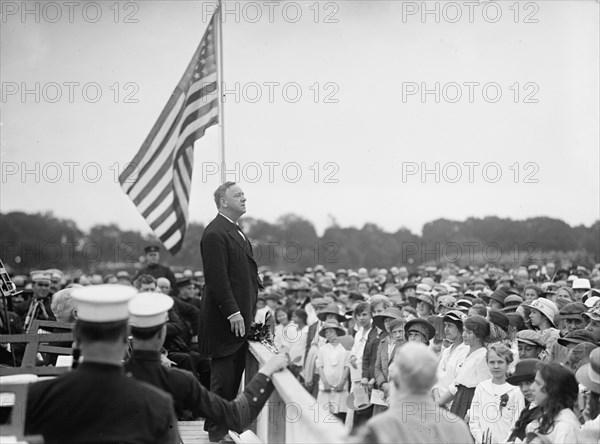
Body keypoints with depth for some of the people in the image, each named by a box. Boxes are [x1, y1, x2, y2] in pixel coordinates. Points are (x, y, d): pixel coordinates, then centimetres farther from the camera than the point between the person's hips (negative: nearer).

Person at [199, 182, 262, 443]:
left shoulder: (236, 232, 17)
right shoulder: (215, 234, -15)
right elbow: (217, 279, -20)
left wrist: (250, 310, 15)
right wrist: (233, 312, -21)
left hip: (239, 318, 10)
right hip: (224, 320, -10)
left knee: (234, 375, 13)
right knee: (223, 377, -2)